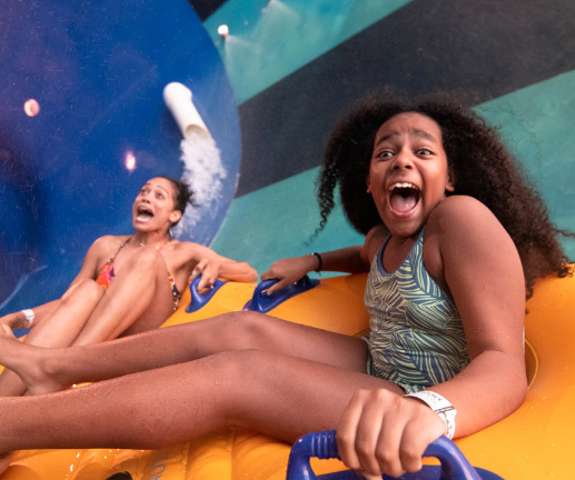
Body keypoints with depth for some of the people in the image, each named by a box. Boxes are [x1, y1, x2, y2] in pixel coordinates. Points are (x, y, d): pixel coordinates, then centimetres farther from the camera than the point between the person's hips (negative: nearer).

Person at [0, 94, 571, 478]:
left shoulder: (463, 216, -18)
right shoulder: (384, 235, 7)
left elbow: (504, 365, -29)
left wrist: (427, 409, -50)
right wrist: (310, 261, 25)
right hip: (381, 377, 9)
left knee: (237, 374, -21)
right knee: (242, 329, 2)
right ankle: (48, 367, 15)